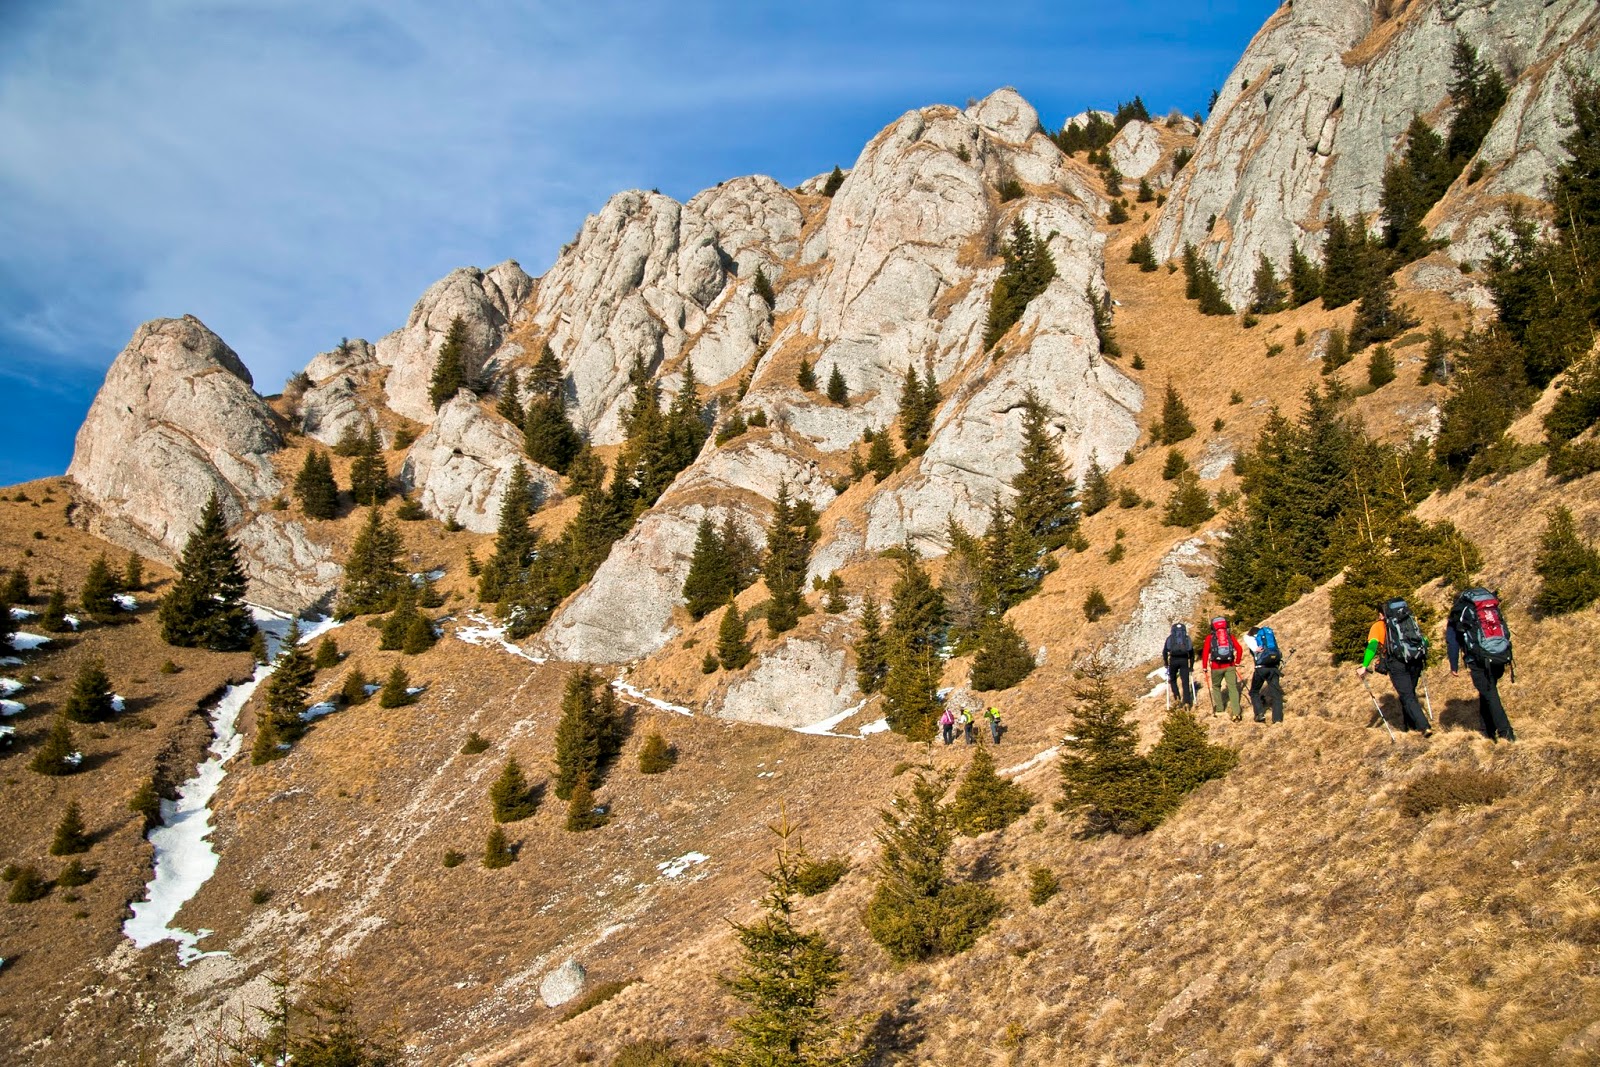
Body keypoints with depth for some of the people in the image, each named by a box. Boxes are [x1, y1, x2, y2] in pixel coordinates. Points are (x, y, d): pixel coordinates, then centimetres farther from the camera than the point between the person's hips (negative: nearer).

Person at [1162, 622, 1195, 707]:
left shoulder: (1170, 638, 17)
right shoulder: (1187, 638, 20)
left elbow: (1164, 651, 8)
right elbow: (1192, 653, 19)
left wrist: (1166, 664, 13)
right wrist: (1191, 666, 24)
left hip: (1173, 660, -1)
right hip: (1184, 660, 1)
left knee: (1172, 679, 19)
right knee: (1185, 682, 4)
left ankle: (1177, 696, 2)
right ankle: (1187, 702, -4)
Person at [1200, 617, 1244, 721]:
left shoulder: (1210, 637, 6)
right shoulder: (1230, 635, 11)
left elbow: (1205, 653, -2)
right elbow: (1239, 650, 4)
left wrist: (1205, 668, 4)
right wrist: (1237, 663, 16)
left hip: (1216, 667, -1)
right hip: (1230, 666, 1)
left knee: (1216, 686, 21)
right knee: (1233, 688, -2)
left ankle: (1219, 709, 24)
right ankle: (1236, 712, -15)